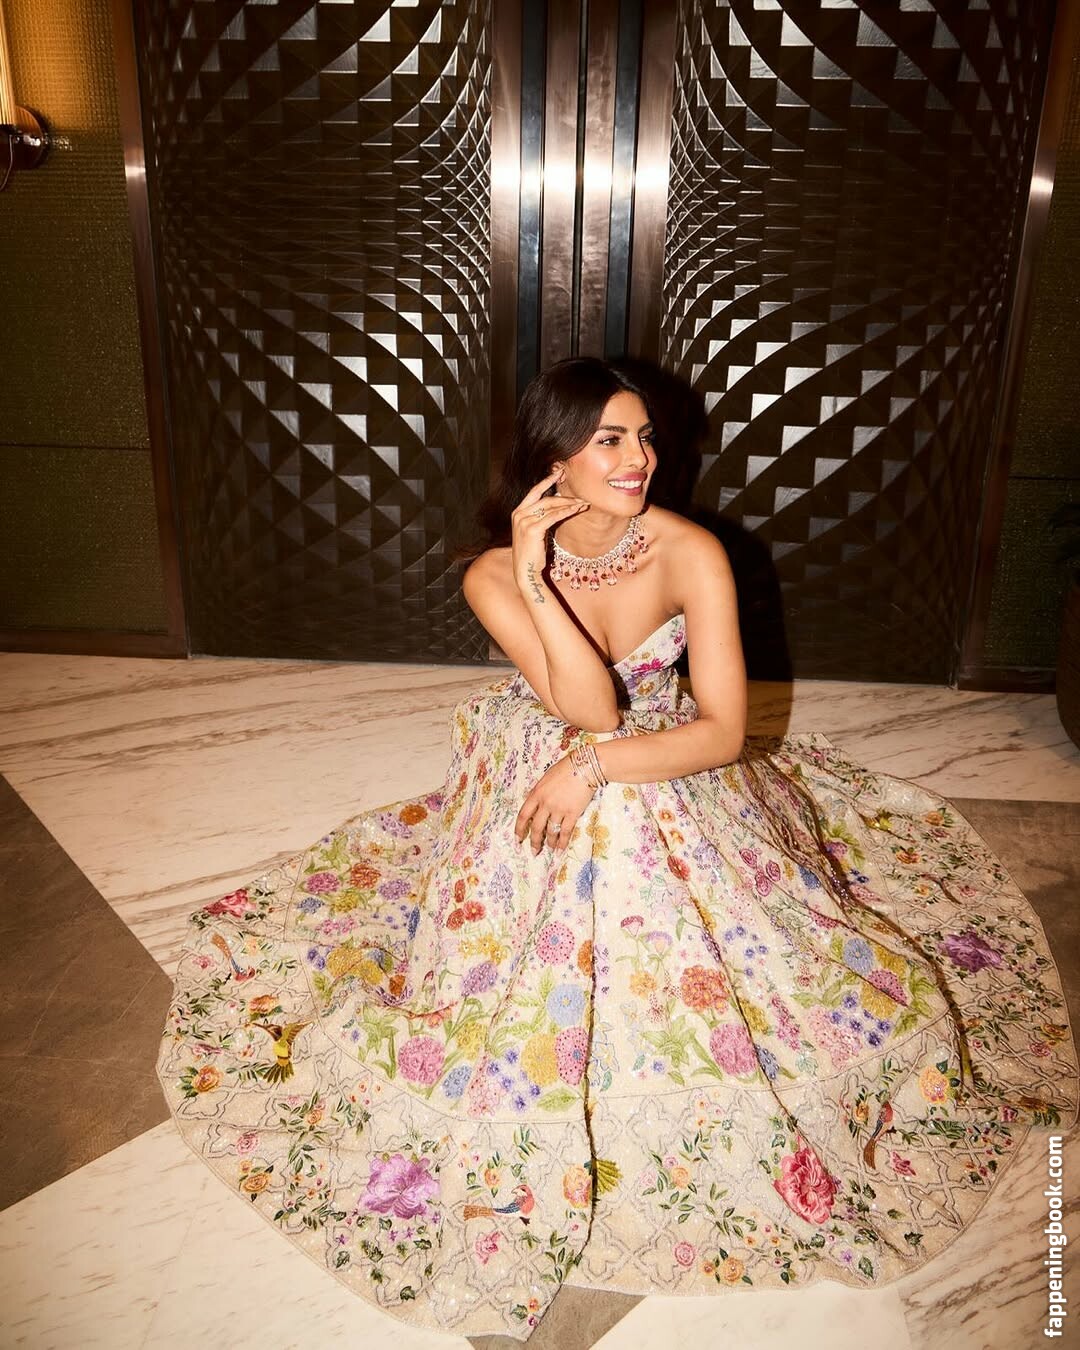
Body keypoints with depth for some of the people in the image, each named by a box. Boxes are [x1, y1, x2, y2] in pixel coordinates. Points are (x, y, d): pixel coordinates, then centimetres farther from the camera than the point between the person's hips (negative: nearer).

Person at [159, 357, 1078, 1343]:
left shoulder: (691, 554, -17)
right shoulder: (496, 574, -17)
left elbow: (724, 729, -19)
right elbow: (589, 709, -28)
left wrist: (595, 765, -27)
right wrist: (535, 577, -35)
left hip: (672, 787, 1)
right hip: (540, 797, -1)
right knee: (522, 1011, -10)